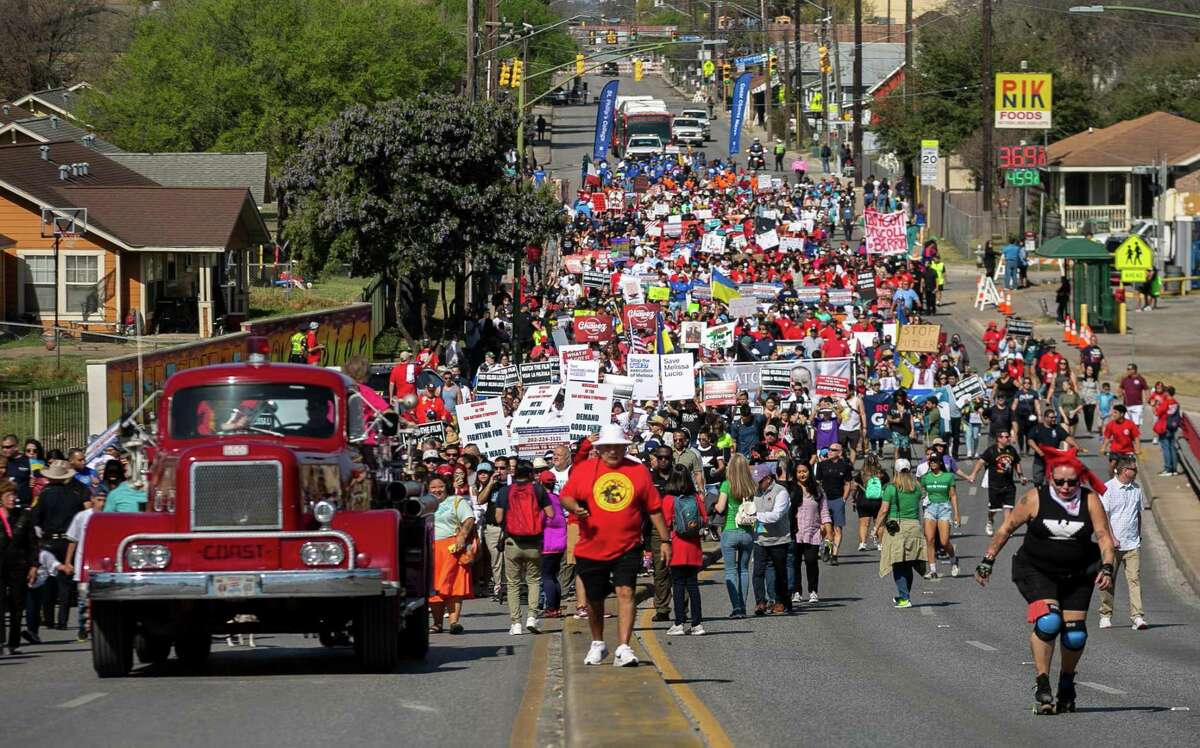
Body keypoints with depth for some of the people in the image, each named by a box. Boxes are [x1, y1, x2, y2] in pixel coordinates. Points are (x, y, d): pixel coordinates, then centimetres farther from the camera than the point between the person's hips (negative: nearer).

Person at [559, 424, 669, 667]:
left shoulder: (639, 471, 3)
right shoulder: (583, 470, 2)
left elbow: (654, 508, 7)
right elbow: (565, 496, 7)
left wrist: (665, 540, 6)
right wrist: (574, 507, -17)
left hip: (627, 549, -1)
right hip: (591, 549, 1)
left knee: (625, 593, -16)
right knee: (594, 599, 13)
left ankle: (623, 649, -19)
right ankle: (597, 644, 36)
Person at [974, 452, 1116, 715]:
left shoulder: (1090, 501, -6)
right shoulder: (1035, 499, -10)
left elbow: (1105, 538, -9)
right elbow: (1006, 529, 1)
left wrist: (1107, 568, -26)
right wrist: (987, 561, 1)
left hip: (1076, 575, 2)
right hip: (1037, 572, -2)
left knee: (1075, 634, 1)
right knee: (1048, 621, -24)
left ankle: (1066, 682, 30)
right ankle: (1042, 687, -16)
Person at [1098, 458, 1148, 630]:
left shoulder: (1136, 488, 11)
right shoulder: (1107, 489, -6)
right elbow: (1103, 516, -9)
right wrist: (1112, 538, -16)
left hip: (1132, 544, 4)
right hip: (1112, 545, -4)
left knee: (1135, 579, -7)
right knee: (1108, 582, 4)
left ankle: (1138, 617, -11)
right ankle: (1105, 616, 16)